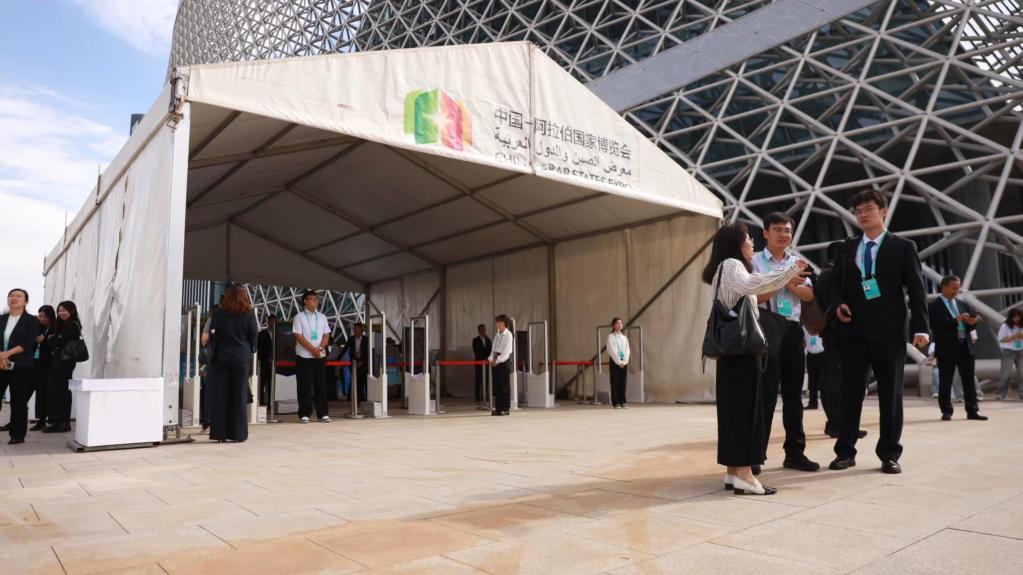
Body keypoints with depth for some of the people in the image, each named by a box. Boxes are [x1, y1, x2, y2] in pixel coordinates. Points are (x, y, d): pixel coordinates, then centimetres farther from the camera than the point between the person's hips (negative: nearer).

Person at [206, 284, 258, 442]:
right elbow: (254, 337, 0)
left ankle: (219, 433, 9)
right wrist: (250, 352, 15)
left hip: (221, 358, 1)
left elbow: (212, 332, 6)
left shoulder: (219, 314, -3)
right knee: (239, 396, 6)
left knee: (219, 396, 8)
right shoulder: (249, 314, -5)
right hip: (241, 359, -1)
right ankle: (237, 433, 8)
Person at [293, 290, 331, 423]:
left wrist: (320, 348, -10)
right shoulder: (299, 317, -3)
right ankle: (304, 414, 4)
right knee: (305, 386, -2)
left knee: (321, 385, 5)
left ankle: (323, 413, 9)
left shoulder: (322, 317, 10)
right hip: (304, 356, -4)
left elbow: (326, 335, 8)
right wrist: (312, 349, -15)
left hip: (320, 356, 4)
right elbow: (299, 336, -9)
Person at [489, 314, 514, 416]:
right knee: (496, 385, 6)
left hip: (504, 360, -7)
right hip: (496, 361, 7)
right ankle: (498, 408, 12)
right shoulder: (497, 335, 13)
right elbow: (494, 349, 12)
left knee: (504, 385, -4)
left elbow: (506, 351, -14)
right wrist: (492, 359, -3)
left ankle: (505, 408, 1)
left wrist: (497, 361, -16)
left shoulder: (508, 335, -8)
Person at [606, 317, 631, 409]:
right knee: (615, 382, -4)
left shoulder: (624, 336, 13)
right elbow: (612, 350, -10)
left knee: (623, 382, 4)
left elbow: (627, 350, 7)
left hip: (624, 362, 5)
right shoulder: (611, 336, -2)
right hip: (614, 361, -5)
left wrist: (624, 361, -7)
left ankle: (623, 402, 9)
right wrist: (619, 362, -14)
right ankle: (615, 403, -1)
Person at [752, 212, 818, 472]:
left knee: (793, 392, 10)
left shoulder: (796, 263, 17)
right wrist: (782, 281, -15)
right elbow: (754, 296, -10)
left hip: (793, 328, 6)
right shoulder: (755, 261, 1)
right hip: (768, 327, -6)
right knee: (766, 392, -6)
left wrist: (791, 284, -8)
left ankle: (795, 452, 20)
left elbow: (809, 295, 9)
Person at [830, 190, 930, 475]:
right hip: (854, 329, 3)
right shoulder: (847, 247, 13)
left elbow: (916, 289, -2)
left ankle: (889, 454, 14)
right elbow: (838, 282, 16)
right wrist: (839, 304, -5)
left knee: (890, 392, 5)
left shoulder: (903, 247, 3)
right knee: (850, 391, 4)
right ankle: (845, 451, 11)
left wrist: (921, 327, -11)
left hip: (888, 329, -2)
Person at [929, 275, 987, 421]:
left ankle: (972, 411, 12)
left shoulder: (962, 304, 16)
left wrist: (972, 322, -8)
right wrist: (956, 320, -21)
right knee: (945, 382, 1)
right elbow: (936, 326, -16)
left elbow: (970, 325, 15)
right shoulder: (934, 306, -3)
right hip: (946, 349, -6)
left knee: (969, 381, 7)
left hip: (965, 347, 6)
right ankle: (946, 412, 8)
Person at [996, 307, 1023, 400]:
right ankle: (1000, 393, 2)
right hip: (1008, 352, -3)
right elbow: (1001, 339, -7)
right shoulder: (1005, 326, -5)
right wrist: (1012, 337, -19)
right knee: (1005, 373, -2)